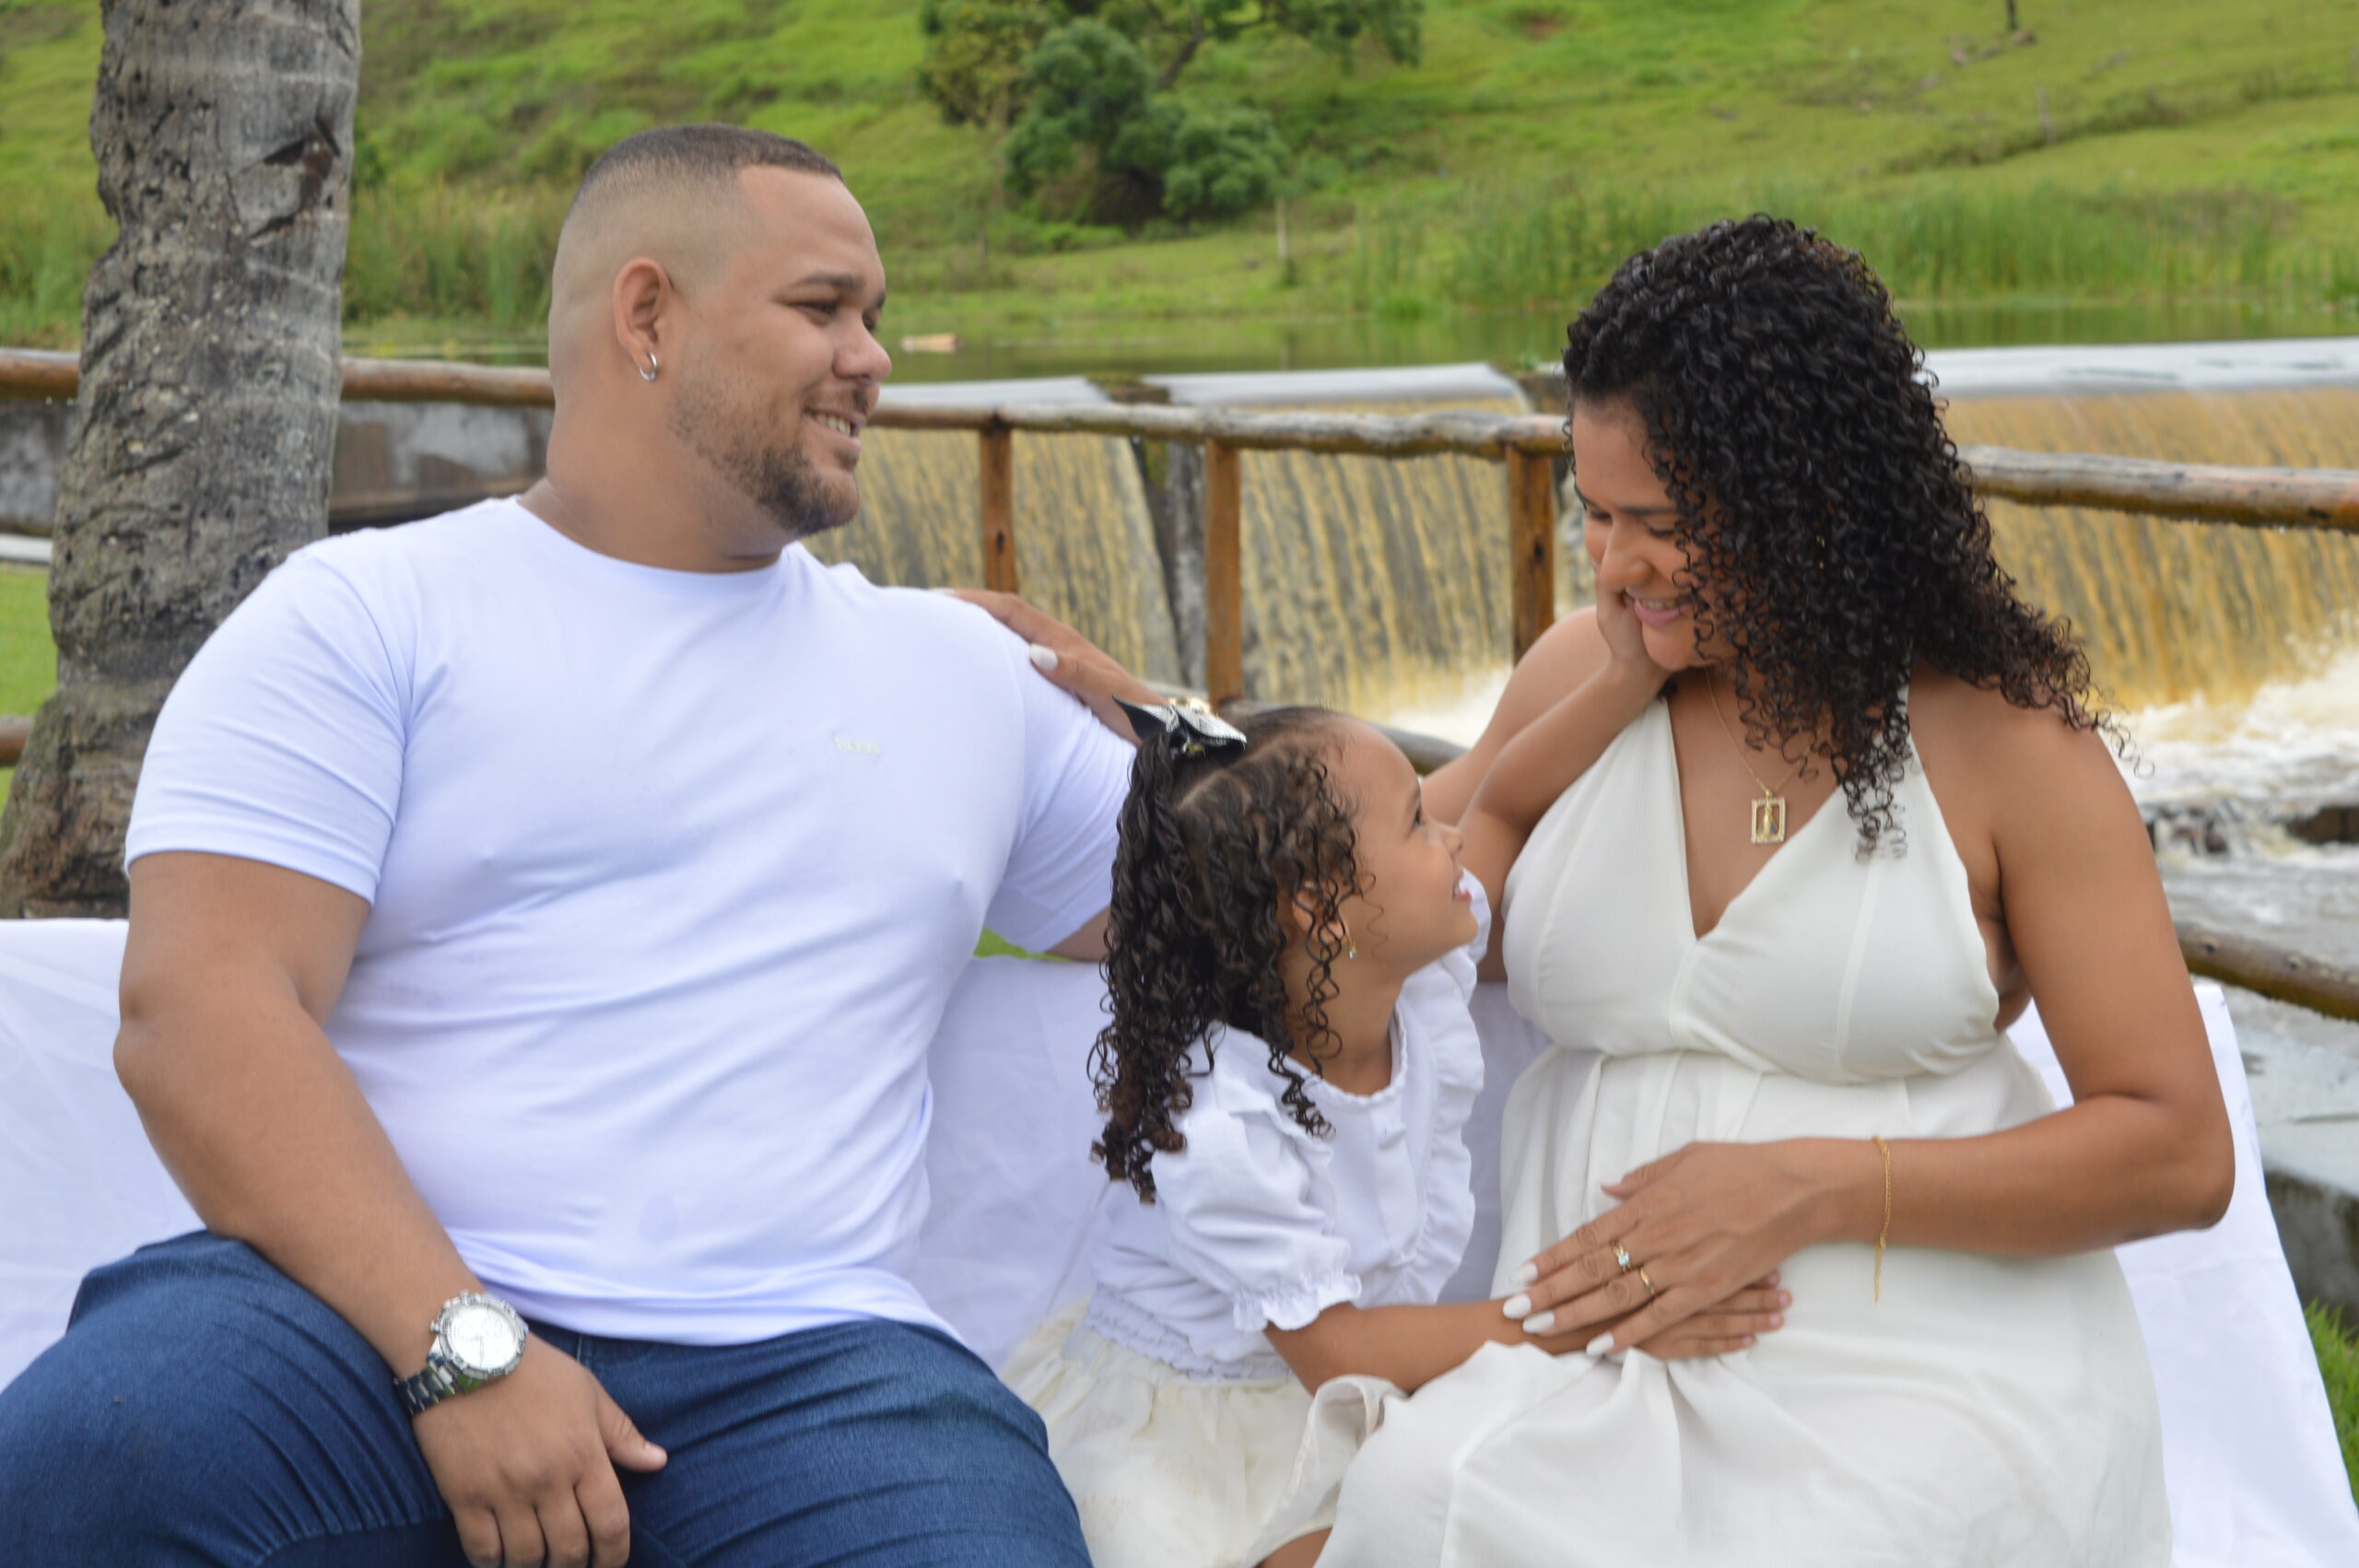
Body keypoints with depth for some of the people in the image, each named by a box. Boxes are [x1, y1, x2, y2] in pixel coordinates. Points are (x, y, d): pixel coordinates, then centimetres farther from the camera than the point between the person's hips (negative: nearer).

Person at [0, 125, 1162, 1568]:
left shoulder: (966, 673, 21)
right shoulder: (365, 618, 6)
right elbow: (200, 1008, -7)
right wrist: (461, 1347, -18)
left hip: (795, 1360, 3)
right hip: (376, 1312, -2)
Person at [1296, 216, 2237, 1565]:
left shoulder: (1999, 731, -4)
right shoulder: (1584, 674, 9)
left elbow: (2179, 1153, -5)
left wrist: (1809, 1188, -14)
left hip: (1928, 1351, -2)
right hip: (1608, 1333, 3)